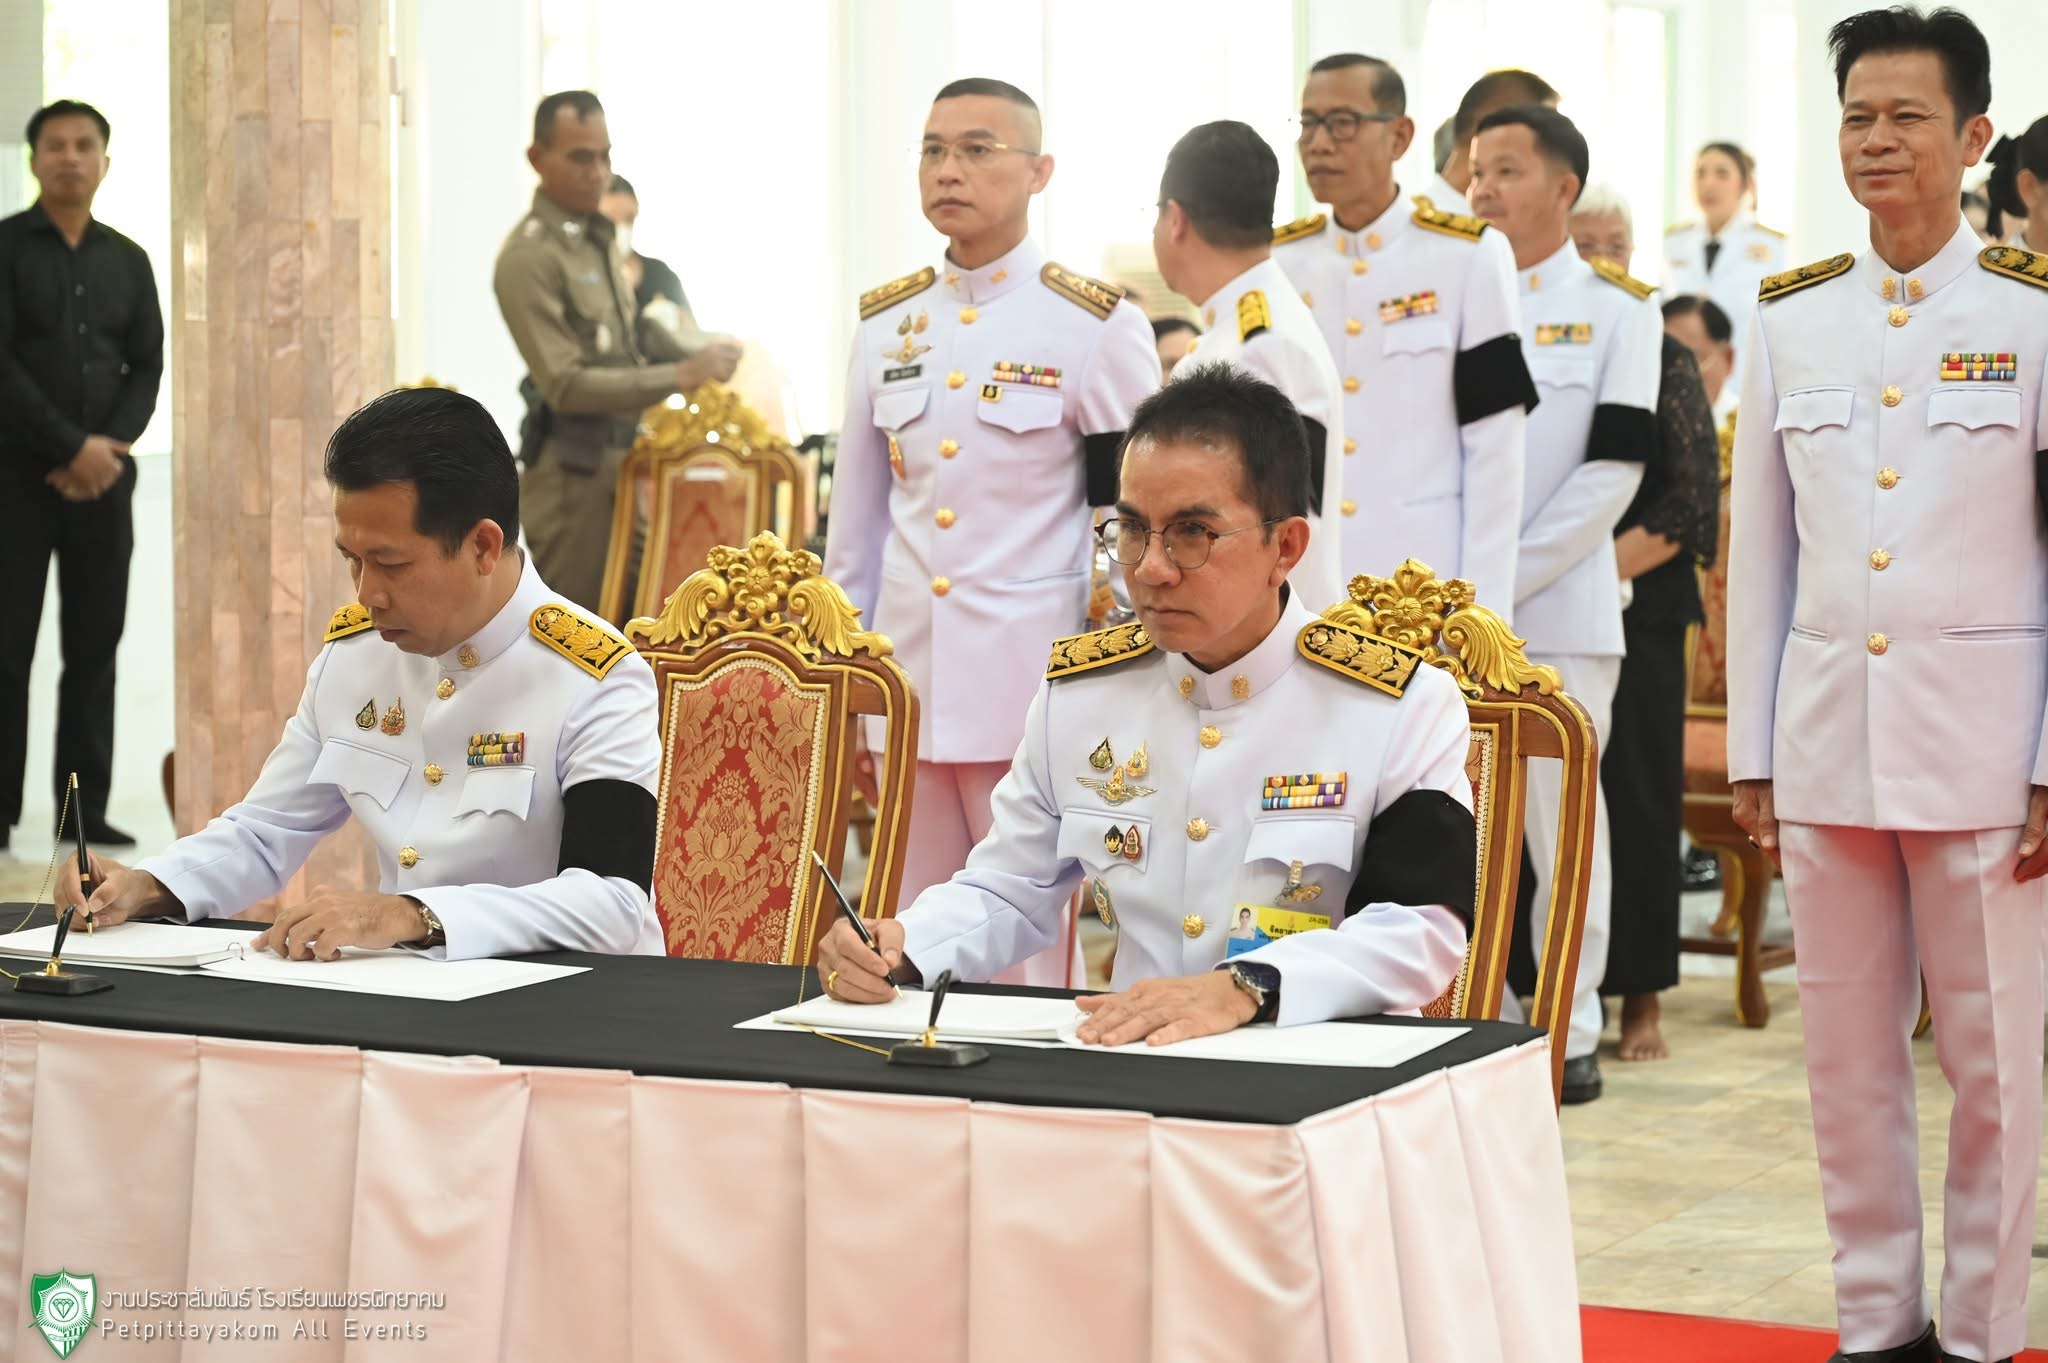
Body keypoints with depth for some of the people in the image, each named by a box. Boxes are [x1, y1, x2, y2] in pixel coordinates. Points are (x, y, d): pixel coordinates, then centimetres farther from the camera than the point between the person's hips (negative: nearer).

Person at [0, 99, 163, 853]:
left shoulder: (127, 260, 12)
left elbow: (147, 368, 9)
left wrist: (110, 447, -7)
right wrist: (72, 446, -14)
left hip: (104, 477, 4)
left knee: (95, 647, 5)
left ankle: (85, 810, 9)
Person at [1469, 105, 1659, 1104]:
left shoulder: (1616, 307, 2)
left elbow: (1611, 471, -5)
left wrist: (1502, 579, -11)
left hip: (1561, 609, -3)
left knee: (1561, 817, 1)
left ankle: (1572, 1033, 10)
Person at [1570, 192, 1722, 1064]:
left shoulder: (1666, 359, 5)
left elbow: (1693, 499, -3)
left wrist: (1606, 568, -13)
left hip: (1640, 608, -1)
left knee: (1637, 794, 0)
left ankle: (1641, 997, 7)